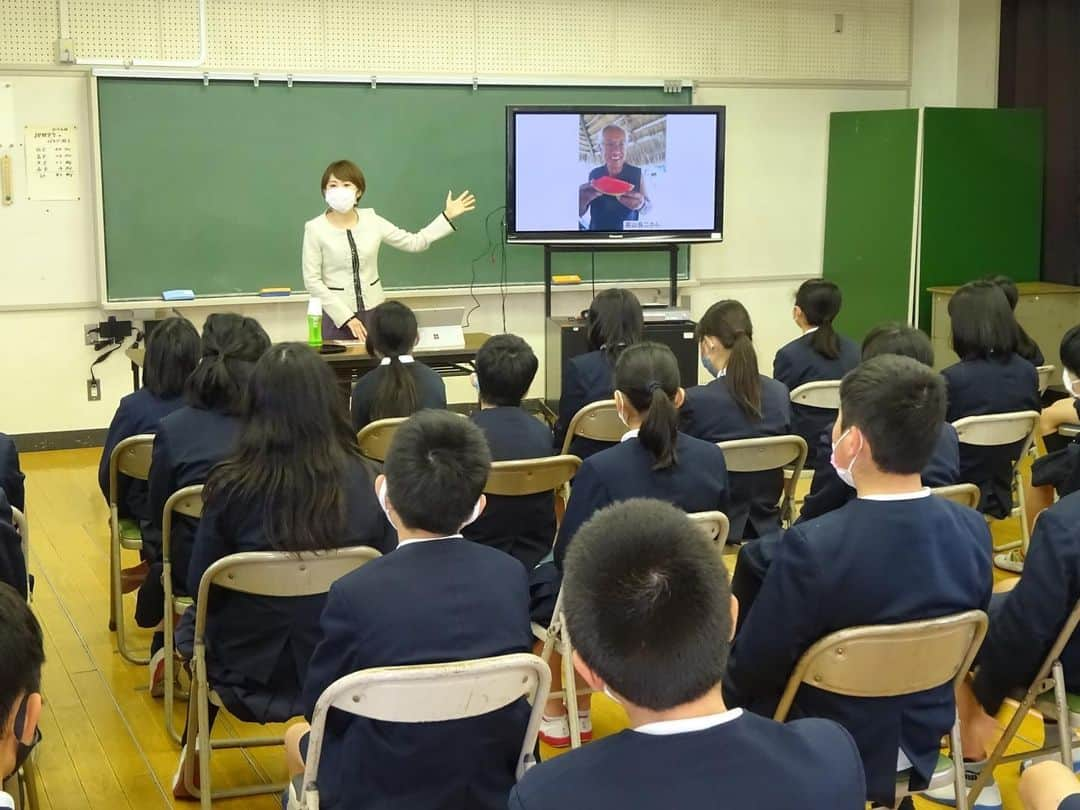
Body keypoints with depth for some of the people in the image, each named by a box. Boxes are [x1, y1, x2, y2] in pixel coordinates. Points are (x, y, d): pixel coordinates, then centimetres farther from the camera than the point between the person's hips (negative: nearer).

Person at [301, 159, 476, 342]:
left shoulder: (371, 220, 1)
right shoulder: (315, 228, -8)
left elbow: (414, 242, 6)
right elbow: (312, 281, -10)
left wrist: (448, 216, -1)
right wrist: (347, 317, -15)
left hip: (374, 310, 3)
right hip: (337, 315, -3)